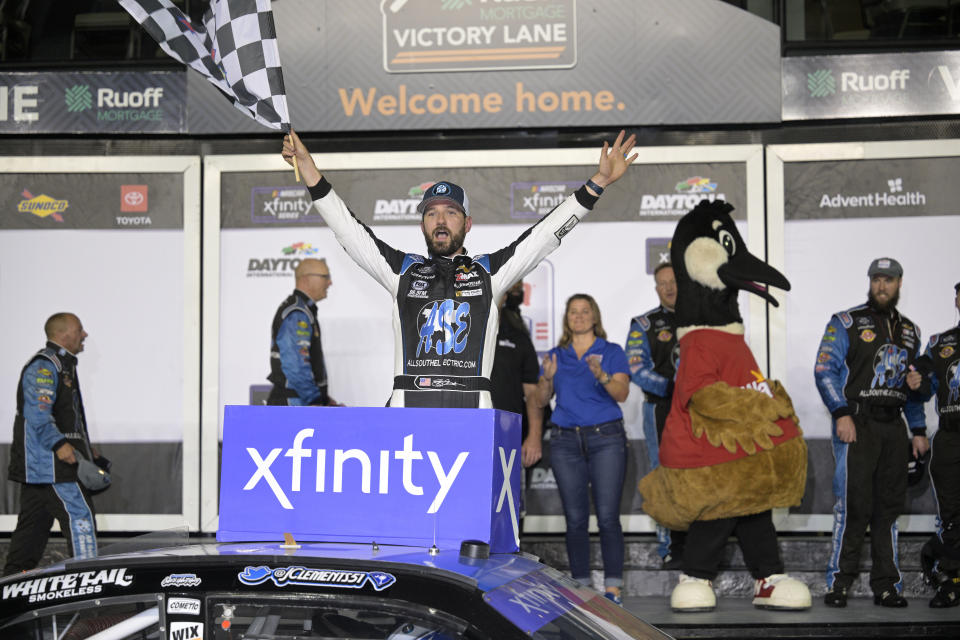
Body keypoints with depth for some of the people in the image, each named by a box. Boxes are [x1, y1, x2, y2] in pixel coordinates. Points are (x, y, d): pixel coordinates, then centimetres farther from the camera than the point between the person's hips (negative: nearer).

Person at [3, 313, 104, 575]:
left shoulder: (61, 365, 21)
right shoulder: (44, 366, -12)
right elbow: (37, 413, -23)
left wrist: (85, 447, 24)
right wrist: (59, 444, -30)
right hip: (49, 464, -11)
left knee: (33, 523, 13)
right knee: (79, 516, -11)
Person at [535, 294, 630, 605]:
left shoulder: (612, 352, 8)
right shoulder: (556, 355, 15)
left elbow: (622, 393, -5)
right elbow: (541, 399, 9)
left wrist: (601, 376, -24)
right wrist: (548, 377, -12)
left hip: (606, 439, -3)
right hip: (565, 440, 3)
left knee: (608, 517, -10)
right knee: (575, 518, 1)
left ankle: (612, 589, -9)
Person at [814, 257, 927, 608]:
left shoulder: (909, 331, 18)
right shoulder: (846, 323, 1)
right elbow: (825, 371, -6)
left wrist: (918, 430, 18)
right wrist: (841, 414, -16)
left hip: (893, 426, 5)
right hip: (857, 423, -5)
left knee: (889, 506, 6)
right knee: (853, 505, -9)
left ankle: (886, 585, 11)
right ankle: (839, 583, -2)